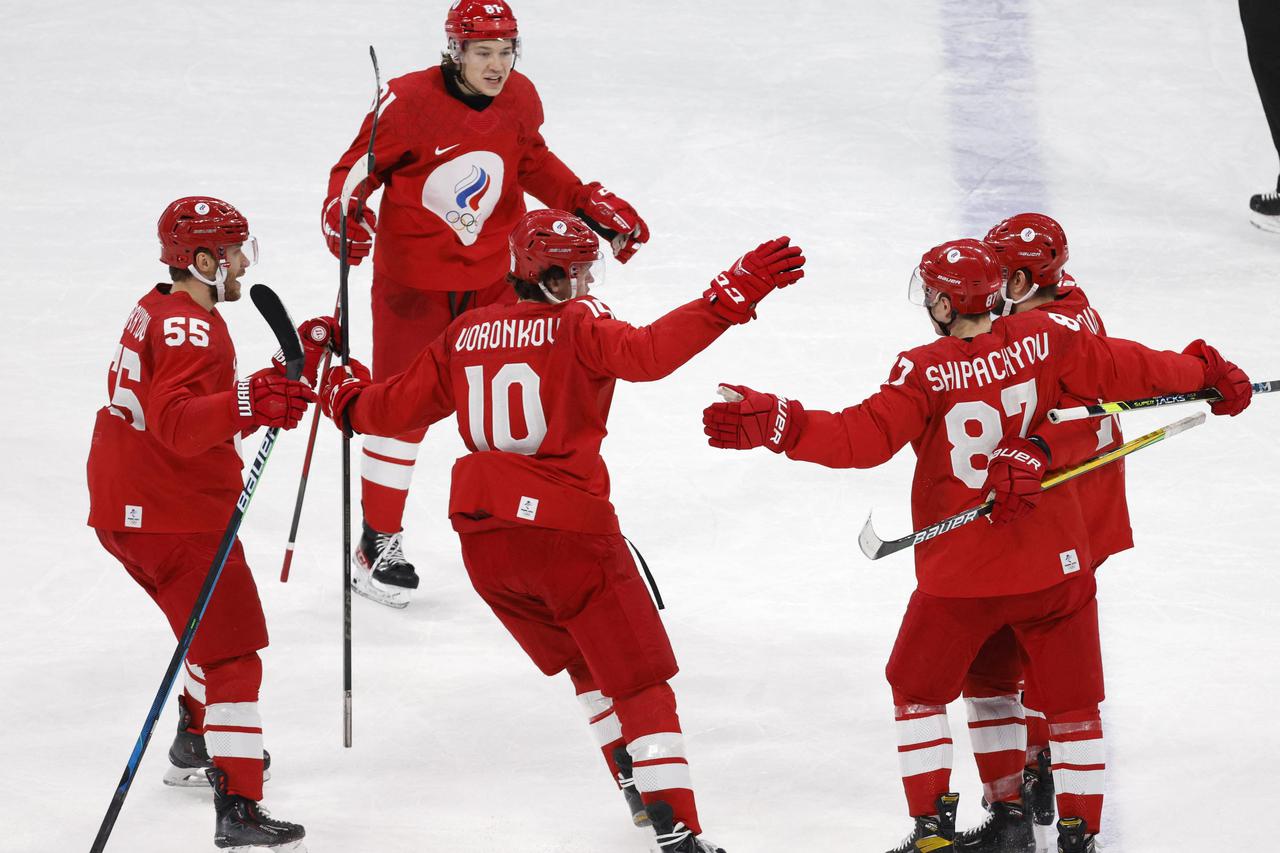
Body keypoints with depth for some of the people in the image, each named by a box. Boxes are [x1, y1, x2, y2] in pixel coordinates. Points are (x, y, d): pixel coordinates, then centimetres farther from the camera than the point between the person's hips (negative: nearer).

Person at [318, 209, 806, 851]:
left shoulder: (465, 335, 9)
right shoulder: (577, 327, -8)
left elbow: (396, 408, 16)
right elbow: (647, 353, -27)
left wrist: (343, 398, 37)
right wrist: (731, 297, -29)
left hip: (484, 541, 6)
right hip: (568, 533, -6)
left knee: (588, 666, 26)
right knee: (640, 679, -1)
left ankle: (642, 787, 30)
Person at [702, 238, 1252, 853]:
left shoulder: (924, 372, -15)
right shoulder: (1047, 338, -7)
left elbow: (863, 438, -19)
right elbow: (1125, 368, 0)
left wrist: (775, 424, -20)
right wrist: (1206, 372, 15)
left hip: (961, 574, -2)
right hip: (1054, 562, 2)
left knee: (918, 689, 19)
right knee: (1072, 699, 14)